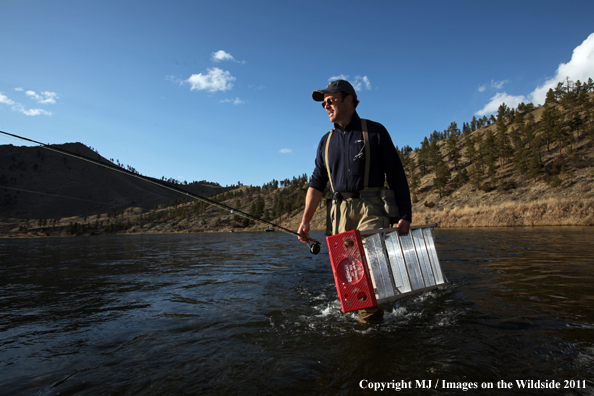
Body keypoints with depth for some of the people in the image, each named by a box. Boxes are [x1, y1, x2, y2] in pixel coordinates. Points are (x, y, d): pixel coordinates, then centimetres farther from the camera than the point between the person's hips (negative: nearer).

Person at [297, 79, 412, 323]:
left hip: (371, 208, -4)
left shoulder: (374, 131, 6)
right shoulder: (326, 141, 19)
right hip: (340, 211, 5)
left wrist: (405, 216, -5)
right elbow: (317, 183, 16)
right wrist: (305, 220, 6)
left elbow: (396, 175, 4)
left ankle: (370, 316, -1)